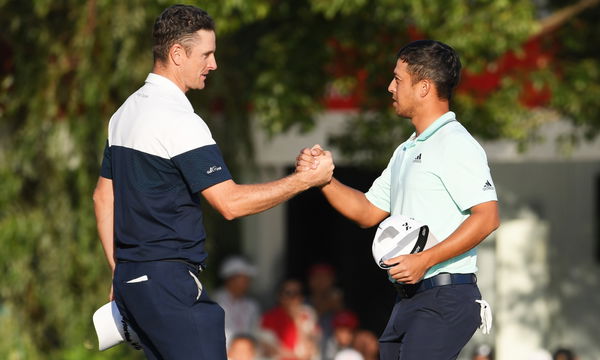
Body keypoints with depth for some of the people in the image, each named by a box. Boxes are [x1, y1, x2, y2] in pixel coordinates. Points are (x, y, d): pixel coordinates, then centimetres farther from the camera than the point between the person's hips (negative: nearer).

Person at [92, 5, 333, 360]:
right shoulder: (179, 120, -15)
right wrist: (305, 180, -12)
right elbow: (230, 202, -19)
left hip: (130, 277, 10)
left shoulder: (126, 113, 14)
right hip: (168, 283, -10)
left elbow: (103, 196, 20)